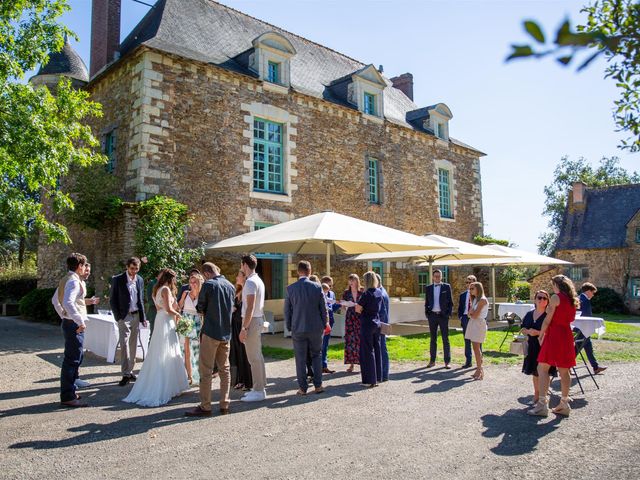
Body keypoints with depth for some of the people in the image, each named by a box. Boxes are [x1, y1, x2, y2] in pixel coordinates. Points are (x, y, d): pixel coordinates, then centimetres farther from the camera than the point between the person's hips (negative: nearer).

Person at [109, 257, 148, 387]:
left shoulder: (140, 280, 8)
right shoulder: (117, 279, -6)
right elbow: (112, 299, -4)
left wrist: (143, 317, 10)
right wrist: (118, 317, -9)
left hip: (136, 316, 5)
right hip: (124, 316, -5)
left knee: (133, 345, 9)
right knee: (124, 344, -9)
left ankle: (130, 370, 18)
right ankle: (126, 374, -7)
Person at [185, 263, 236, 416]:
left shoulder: (208, 285, -12)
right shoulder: (231, 286, 7)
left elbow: (200, 308, -3)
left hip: (210, 333, -6)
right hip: (226, 333, 6)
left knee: (206, 371, 2)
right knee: (225, 370, 12)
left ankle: (205, 407, 8)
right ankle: (224, 405, 15)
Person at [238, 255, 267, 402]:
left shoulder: (250, 282, -17)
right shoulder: (258, 280, 14)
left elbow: (250, 308, -22)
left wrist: (244, 328, -20)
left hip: (252, 321, -10)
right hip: (258, 319, 10)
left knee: (254, 357, -4)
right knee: (257, 356, 16)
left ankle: (258, 391, 2)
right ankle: (260, 387, 24)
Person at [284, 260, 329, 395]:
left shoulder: (290, 288, -6)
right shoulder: (317, 287, -6)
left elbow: (287, 310, 1)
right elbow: (324, 308, -1)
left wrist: (289, 327, 12)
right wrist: (325, 324, 12)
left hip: (298, 329, 0)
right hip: (316, 328, 1)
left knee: (300, 359, 7)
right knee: (317, 355, 15)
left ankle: (302, 388, 11)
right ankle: (318, 385, 16)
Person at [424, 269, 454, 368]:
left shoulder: (447, 287, 2)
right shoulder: (429, 288, 8)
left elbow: (450, 301, 2)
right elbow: (427, 302, 12)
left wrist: (449, 314, -6)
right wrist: (426, 313, 2)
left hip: (443, 315, -2)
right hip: (432, 315, 2)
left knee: (445, 339, 1)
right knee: (433, 339, 9)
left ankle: (447, 362, 6)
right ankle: (432, 360, 14)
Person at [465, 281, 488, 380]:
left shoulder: (482, 300, -12)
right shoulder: (474, 299, 15)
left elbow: (475, 315, -18)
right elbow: (470, 314, 10)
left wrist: (471, 313, 1)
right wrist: (472, 313, -9)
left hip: (479, 324, -8)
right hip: (473, 324, 8)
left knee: (477, 347, -8)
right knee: (475, 347, 8)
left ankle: (479, 370, -3)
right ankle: (479, 369, 14)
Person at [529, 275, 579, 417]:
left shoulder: (555, 297, -9)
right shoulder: (573, 300, 13)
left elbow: (548, 320, -10)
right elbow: (570, 319, 18)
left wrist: (541, 335, -1)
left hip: (554, 335, -8)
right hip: (567, 335, 8)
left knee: (542, 368, -5)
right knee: (564, 371, 11)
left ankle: (542, 405, -9)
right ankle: (564, 404, 16)